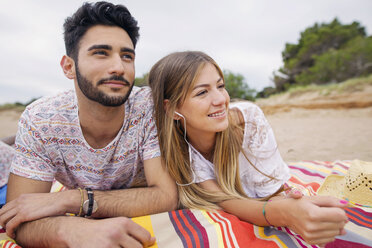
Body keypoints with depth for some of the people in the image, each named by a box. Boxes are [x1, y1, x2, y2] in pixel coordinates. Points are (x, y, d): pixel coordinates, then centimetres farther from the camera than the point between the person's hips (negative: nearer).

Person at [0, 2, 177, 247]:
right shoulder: (39, 120, -19)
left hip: (146, 222, 0)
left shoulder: (150, 107, -23)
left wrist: (72, 199, -33)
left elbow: (167, 197, -28)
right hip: (80, 223, 1)